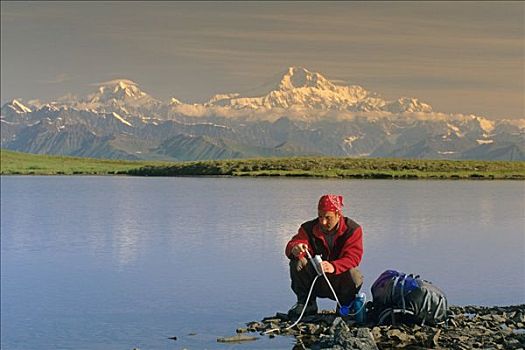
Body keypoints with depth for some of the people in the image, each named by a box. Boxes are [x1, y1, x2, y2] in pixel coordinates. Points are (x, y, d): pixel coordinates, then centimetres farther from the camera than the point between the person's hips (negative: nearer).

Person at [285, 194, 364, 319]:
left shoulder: (353, 229, -9)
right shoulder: (309, 228, -4)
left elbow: (353, 257, -23)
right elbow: (291, 246, -18)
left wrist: (333, 267, -44)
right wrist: (295, 249, -46)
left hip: (339, 283, -2)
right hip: (315, 283, 2)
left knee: (354, 275, -35)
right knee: (297, 263, -25)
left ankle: (345, 306, -2)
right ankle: (306, 303, -7)